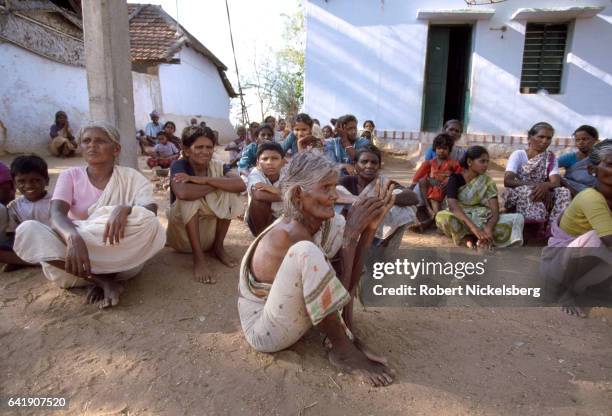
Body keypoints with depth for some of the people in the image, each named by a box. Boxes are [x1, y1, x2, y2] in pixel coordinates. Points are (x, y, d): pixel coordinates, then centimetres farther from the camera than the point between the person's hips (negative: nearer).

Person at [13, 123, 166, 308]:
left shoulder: (131, 177, 1)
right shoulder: (70, 176, 3)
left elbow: (151, 211, -15)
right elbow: (56, 214, -14)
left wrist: (125, 209, -37)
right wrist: (73, 237, -38)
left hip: (122, 256, -2)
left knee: (148, 223, -31)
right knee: (27, 229, -24)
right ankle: (103, 280, -25)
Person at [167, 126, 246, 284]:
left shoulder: (218, 166, -5)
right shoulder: (179, 166, -16)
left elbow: (241, 185, -25)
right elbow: (183, 193, -39)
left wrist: (204, 180, -31)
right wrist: (216, 186, -24)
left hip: (210, 230, 3)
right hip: (183, 232, -3)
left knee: (229, 191, -16)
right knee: (190, 196, -29)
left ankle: (218, 246, -6)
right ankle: (198, 258, -27)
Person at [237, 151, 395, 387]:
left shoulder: (319, 222, -5)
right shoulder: (287, 235, -29)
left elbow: (350, 280, -5)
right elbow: (340, 288, -25)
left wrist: (369, 227, -13)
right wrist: (351, 233, -23)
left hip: (297, 312, 8)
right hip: (266, 332, -8)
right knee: (305, 252, -36)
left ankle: (346, 334, -4)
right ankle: (342, 349, -14)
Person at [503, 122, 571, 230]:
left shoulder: (551, 158, 6)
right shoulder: (518, 155, -4)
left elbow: (556, 182, -11)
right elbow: (507, 181, -19)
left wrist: (545, 185, -36)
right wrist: (533, 186, -31)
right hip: (516, 197, -3)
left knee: (564, 192, -23)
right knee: (530, 191, -35)